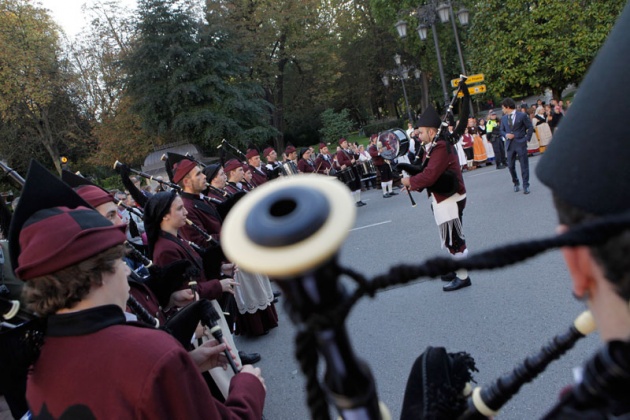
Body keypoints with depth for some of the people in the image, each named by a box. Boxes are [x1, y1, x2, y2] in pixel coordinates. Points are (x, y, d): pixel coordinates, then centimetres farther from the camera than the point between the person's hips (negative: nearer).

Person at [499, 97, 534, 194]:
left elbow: (530, 127, 1)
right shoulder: (503, 118, 9)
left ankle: (526, 185, 7)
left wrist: (527, 138, -5)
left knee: (524, 165, -1)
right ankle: (516, 183, 25)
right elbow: (502, 130, 15)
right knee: (510, 166, 5)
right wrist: (506, 135, -5)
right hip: (510, 145, 4)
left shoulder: (522, 116, -3)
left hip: (521, 144, -4)